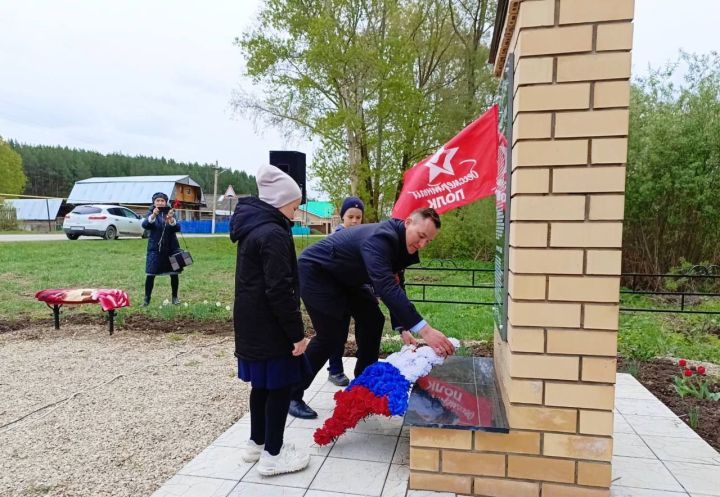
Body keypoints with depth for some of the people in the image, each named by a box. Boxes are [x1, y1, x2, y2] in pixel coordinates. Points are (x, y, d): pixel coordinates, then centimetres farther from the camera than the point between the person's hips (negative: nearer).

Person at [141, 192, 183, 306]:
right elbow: (145, 225, -18)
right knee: (150, 274, -5)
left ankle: (175, 297, 19)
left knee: (174, 273, 4)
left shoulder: (170, 212, 2)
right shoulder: (151, 213, 0)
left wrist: (171, 219, -30)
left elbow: (177, 228, -10)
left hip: (171, 248, 1)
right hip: (155, 248, -1)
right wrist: (153, 216, -36)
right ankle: (147, 298, 8)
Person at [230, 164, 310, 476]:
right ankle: (273, 454, 15)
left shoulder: (251, 227, 10)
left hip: (252, 324, 10)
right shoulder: (273, 234, -21)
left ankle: (256, 442, 34)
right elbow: (280, 290, -24)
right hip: (269, 327, -10)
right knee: (279, 386, 3)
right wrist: (297, 333, -17)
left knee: (262, 384, 20)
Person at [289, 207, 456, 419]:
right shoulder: (380, 238, -33)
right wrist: (424, 330, -51)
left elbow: (393, 286, 3)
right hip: (315, 270, -9)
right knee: (331, 333, -12)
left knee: (372, 319, 4)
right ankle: (292, 394, 3)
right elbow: (386, 287, -46)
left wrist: (403, 327, -7)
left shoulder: (399, 243, -4)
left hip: (343, 276, 9)